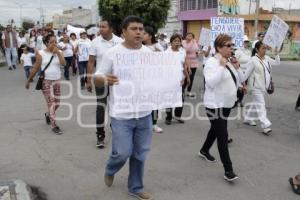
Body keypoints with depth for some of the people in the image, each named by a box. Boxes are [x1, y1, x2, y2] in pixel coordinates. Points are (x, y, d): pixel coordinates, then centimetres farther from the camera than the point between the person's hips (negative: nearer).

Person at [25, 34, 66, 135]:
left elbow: (63, 64, -14)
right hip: (46, 81, -4)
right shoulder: (41, 54, -6)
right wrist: (28, 80, 2)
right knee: (51, 103, -7)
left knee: (57, 104, 11)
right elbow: (35, 68, -1)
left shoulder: (59, 52, 3)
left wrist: (58, 53, -18)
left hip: (57, 81, 4)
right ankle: (54, 125, 1)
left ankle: (48, 115, 42)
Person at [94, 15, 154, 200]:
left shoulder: (149, 53, 4)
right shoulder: (113, 53, -8)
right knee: (123, 153, -1)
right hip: (122, 114, -4)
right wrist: (106, 80, -28)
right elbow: (97, 79, -4)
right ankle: (110, 171, 35)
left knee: (140, 154, 13)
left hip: (144, 113, 4)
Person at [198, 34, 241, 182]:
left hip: (226, 103, 9)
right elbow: (211, 82, -29)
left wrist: (236, 68, -1)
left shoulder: (228, 62, 10)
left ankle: (204, 151, 44)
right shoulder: (212, 62, -16)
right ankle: (228, 170, -2)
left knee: (216, 130, 22)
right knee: (223, 135, -8)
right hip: (215, 105, -9)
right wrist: (221, 66, -28)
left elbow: (235, 81, 14)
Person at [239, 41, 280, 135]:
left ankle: (248, 119, 35)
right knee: (261, 105, -9)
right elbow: (246, 74, -14)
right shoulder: (253, 60, -16)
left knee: (255, 104, 18)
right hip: (256, 87, -8)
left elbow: (277, 63, 17)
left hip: (263, 86, 8)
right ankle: (265, 126, -9)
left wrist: (276, 54, 3)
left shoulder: (266, 58, 5)